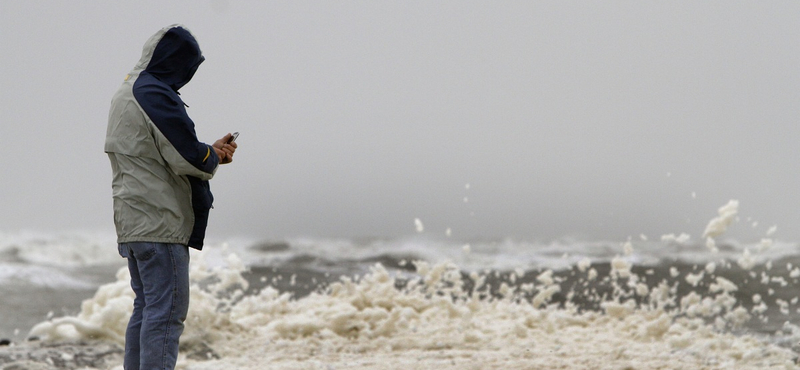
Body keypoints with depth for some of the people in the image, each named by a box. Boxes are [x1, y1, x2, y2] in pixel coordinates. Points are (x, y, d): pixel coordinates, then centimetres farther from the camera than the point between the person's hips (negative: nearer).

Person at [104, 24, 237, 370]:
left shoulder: (126, 93, 17)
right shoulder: (157, 96, -15)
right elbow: (188, 158, -19)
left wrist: (209, 151, 13)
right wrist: (214, 156, 2)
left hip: (131, 221, 10)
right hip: (160, 221, -10)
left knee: (146, 307, 15)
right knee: (166, 311, -10)